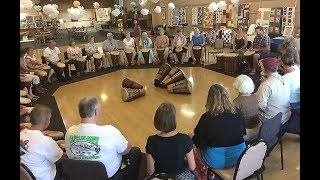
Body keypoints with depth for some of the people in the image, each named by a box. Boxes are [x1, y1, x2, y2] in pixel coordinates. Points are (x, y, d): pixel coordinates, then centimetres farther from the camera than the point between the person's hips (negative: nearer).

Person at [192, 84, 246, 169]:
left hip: (216, 161, -4)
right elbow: (243, 132, 8)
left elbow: (198, 143, -12)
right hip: (238, 157, 4)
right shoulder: (238, 113, -10)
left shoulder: (207, 118, -22)